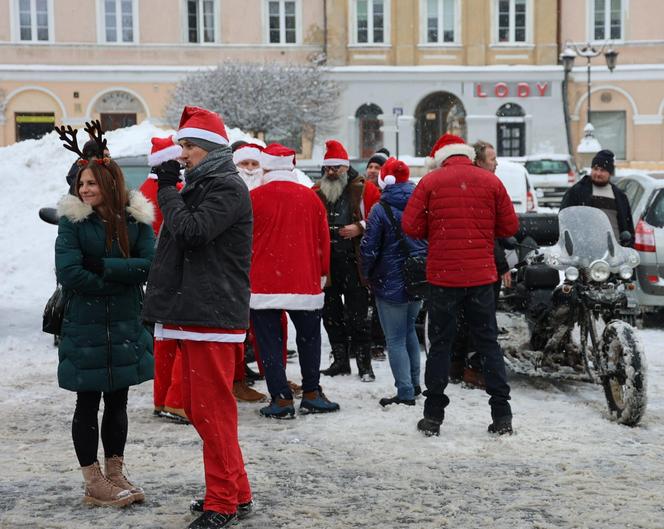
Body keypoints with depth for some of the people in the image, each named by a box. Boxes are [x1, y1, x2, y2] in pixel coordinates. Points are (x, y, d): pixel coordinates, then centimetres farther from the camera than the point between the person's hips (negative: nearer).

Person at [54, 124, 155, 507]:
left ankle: (115, 474, 26)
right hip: (84, 328, -3)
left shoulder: (135, 220, 0)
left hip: (125, 327, 3)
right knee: (88, 404, 6)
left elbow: (151, 264, -12)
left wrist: (104, 266, -18)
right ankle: (94, 483, 15)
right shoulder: (73, 221, -6)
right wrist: (121, 278, -14)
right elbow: (69, 273, -16)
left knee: (118, 402, 13)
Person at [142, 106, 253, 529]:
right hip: (195, 314, 10)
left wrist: (168, 190, -9)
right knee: (199, 408, 14)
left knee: (213, 409, -5)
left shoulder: (228, 188, -10)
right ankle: (237, 494, 23)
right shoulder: (200, 186, 19)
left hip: (213, 315, -10)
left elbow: (191, 231, -22)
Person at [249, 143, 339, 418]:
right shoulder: (310, 197, 2)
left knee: (270, 342, 4)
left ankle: (281, 398, 2)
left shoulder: (254, 198, -5)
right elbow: (323, 238, 8)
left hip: (263, 283, -2)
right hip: (305, 281, 2)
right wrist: (323, 273, 20)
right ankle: (311, 393, 20)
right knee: (309, 338, 17)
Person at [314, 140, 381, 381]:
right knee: (331, 313, 10)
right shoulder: (317, 191, 13)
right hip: (326, 263, 5)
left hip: (353, 263, -5)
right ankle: (340, 360, 21)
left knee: (357, 315, -3)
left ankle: (364, 364, 4)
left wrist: (360, 227, -16)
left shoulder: (364, 189, 1)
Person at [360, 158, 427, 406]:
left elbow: (369, 248, -13)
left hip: (391, 283, -6)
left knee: (395, 339, 1)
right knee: (409, 330, 23)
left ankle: (405, 393, 0)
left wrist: (367, 274, 4)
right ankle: (414, 383, 26)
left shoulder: (381, 210, -14)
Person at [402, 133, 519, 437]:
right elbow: (510, 227, 4)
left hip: (443, 275, -1)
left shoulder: (430, 182, -2)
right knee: (488, 343, 9)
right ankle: (501, 416, 9)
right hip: (481, 275, 1)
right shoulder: (490, 181, 2)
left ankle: (433, 415, 11)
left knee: (440, 343, 8)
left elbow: (411, 226, -6)